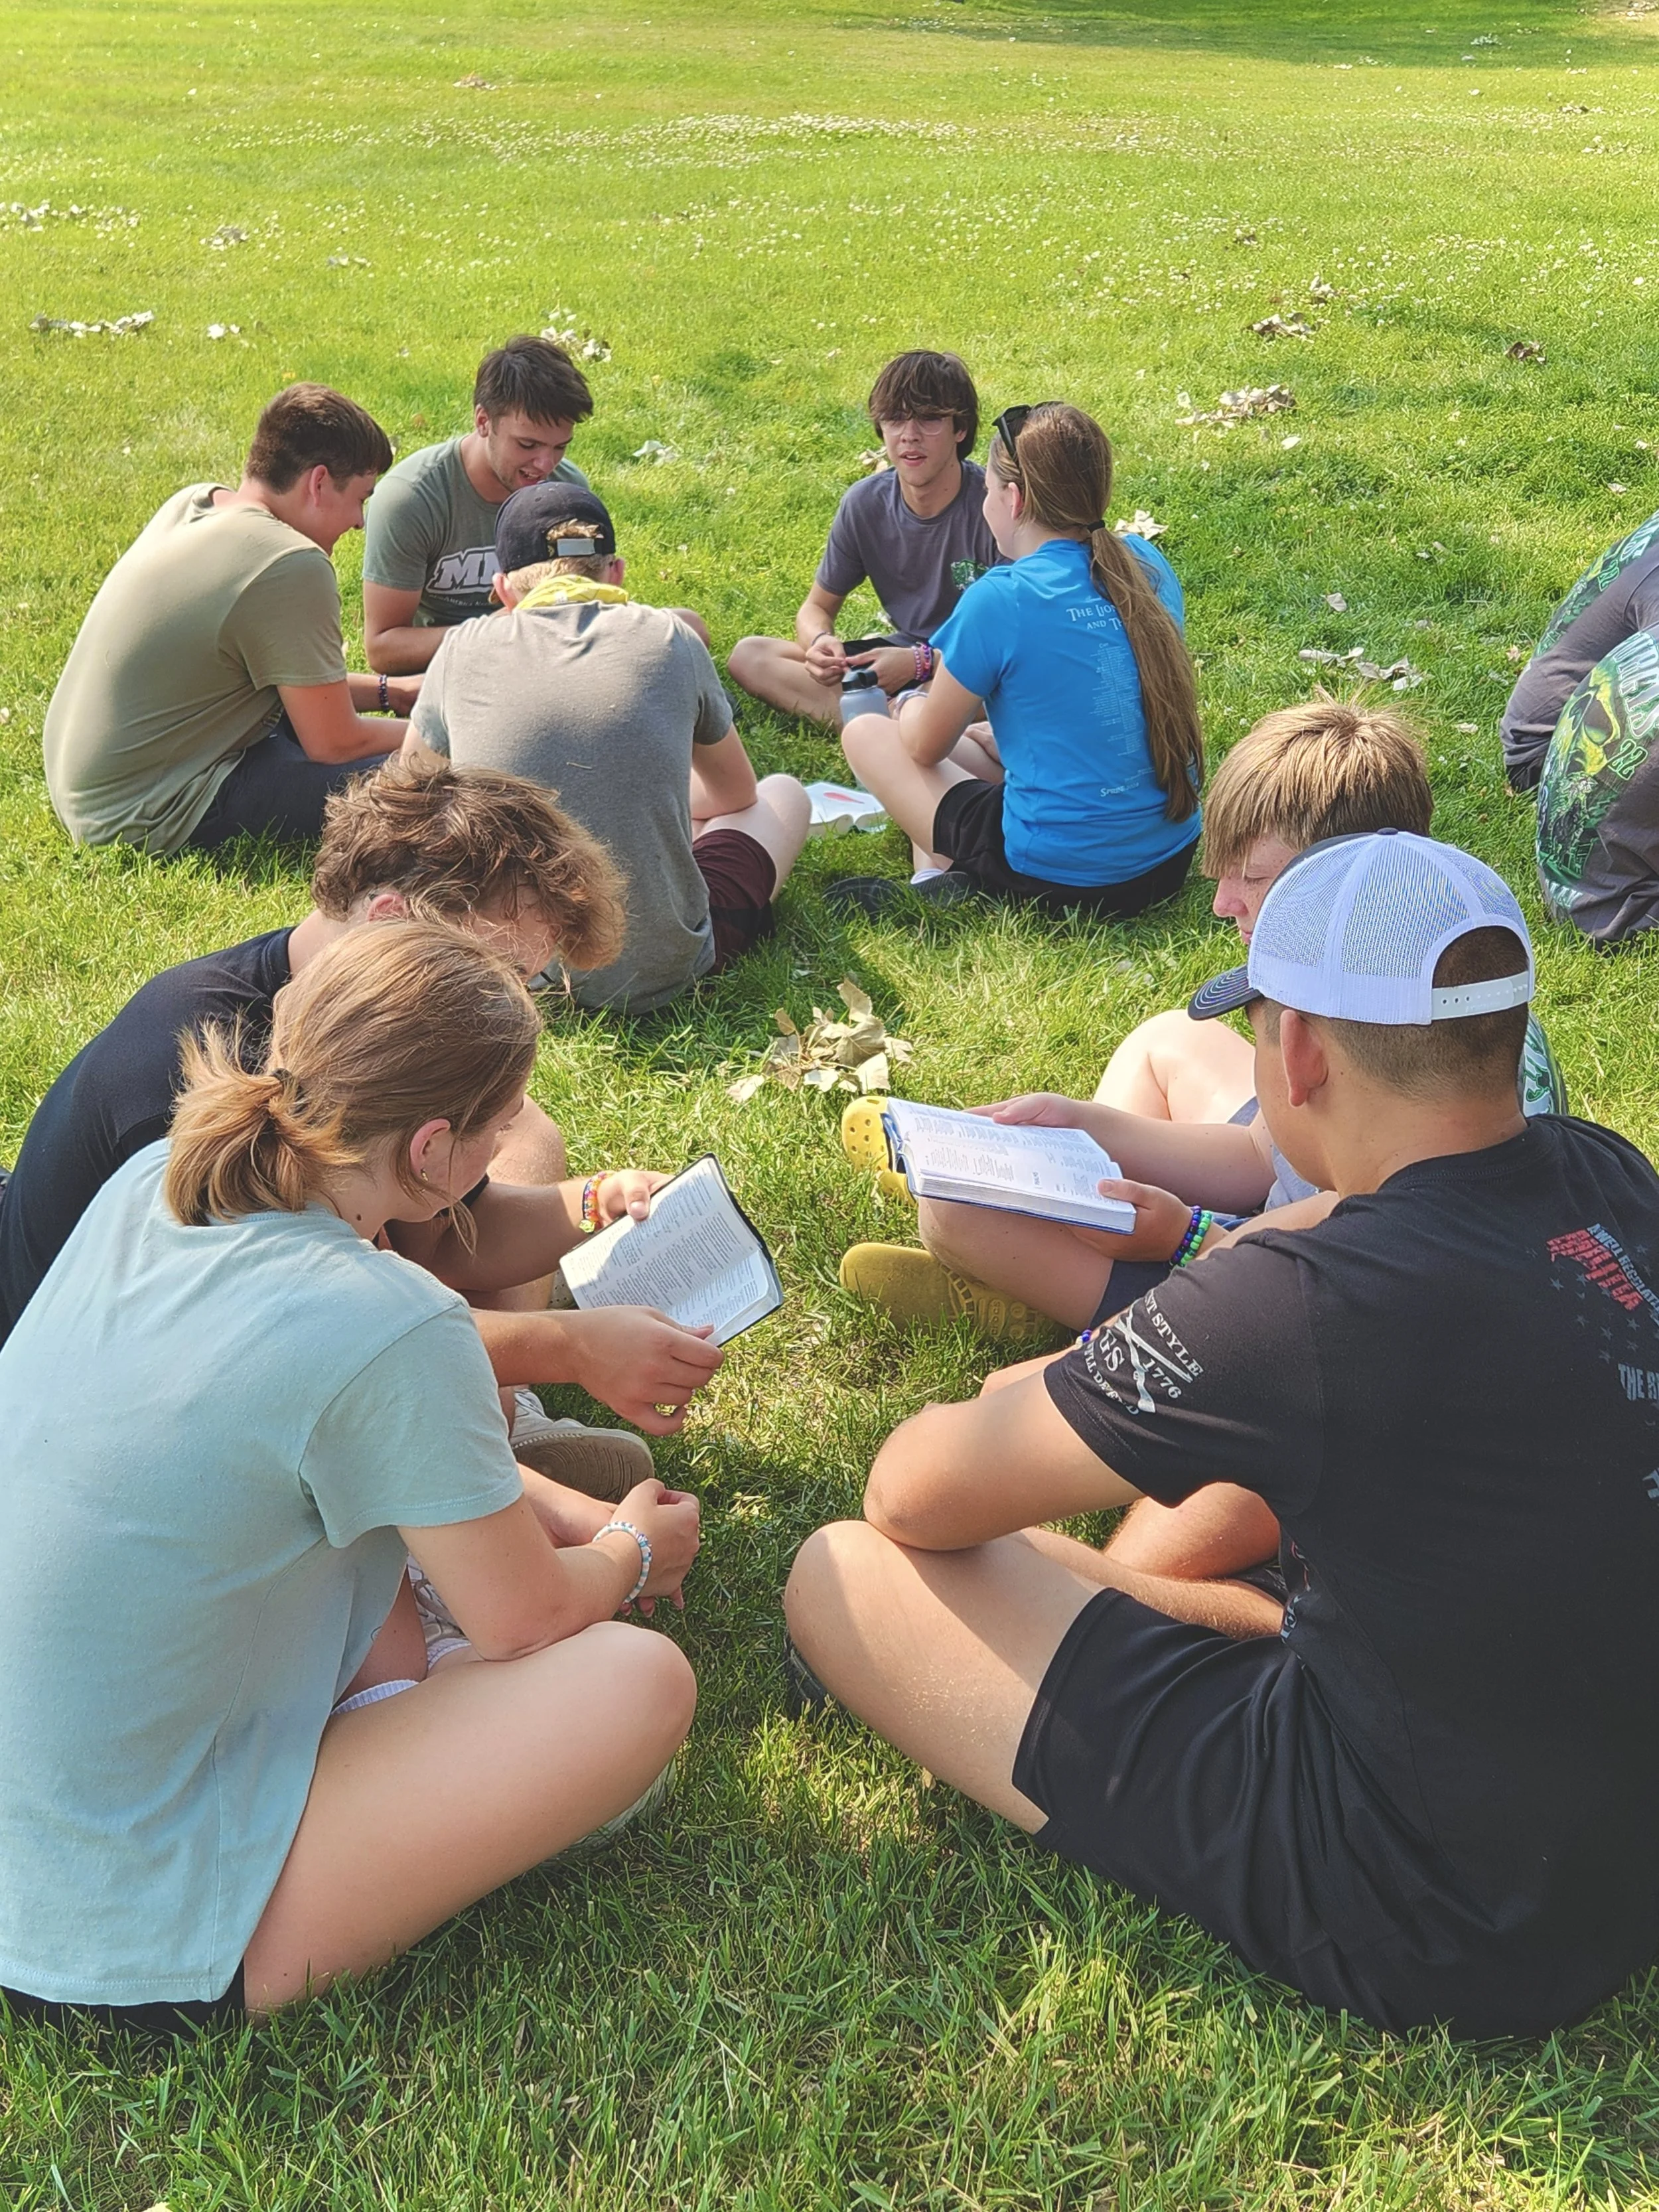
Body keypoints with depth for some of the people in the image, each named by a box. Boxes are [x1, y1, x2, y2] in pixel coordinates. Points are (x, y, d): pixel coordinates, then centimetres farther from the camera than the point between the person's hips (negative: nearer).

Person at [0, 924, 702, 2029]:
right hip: (126, 1947, -8)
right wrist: (635, 1549, 14)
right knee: (641, 1681, -12)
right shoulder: (392, 1332, -27)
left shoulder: (148, 1185, -5)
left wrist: (560, 1514, 16)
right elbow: (529, 1619, -10)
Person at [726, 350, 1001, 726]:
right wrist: (820, 641, -19)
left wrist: (920, 663, -29)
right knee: (748, 656, -10)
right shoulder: (865, 503, -3)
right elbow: (818, 606, 7)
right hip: (903, 653, 6)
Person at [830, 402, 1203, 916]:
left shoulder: (999, 600, -18)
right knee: (975, 737, 28)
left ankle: (941, 877, 1)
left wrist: (909, 708, 22)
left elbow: (926, 747, -2)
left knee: (865, 732, 11)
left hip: (1060, 880, -7)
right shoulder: (1148, 565, 2)